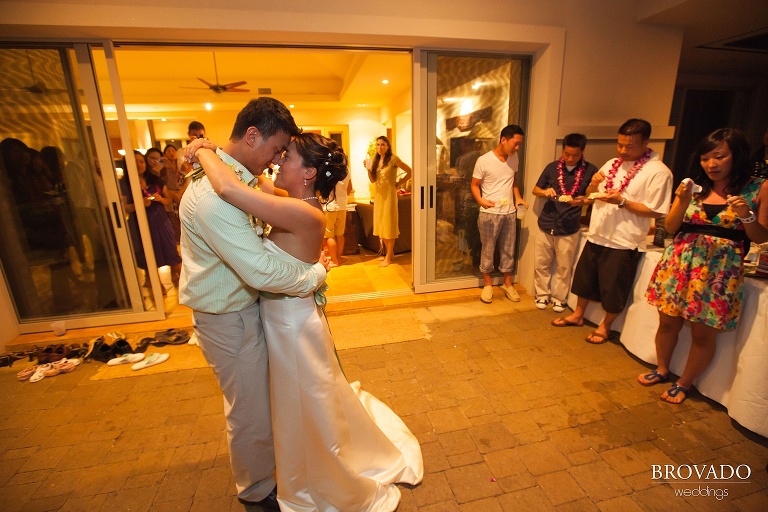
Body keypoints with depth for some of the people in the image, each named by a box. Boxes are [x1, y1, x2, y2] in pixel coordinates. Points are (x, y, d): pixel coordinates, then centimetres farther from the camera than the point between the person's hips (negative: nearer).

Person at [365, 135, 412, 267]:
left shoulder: (393, 159, -10)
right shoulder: (375, 160, 8)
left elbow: (410, 172, -10)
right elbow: (373, 180, 9)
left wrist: (398, 183, -7)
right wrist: (368, 169, -6)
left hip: (389, 195, -7)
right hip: (378, 195, 7)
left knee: (389, 225, -2)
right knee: (381, 225, 9)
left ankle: (388, 256, 5)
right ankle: (389, 252, 22)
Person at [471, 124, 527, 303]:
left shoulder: (514, 158, 5)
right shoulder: (483, 161, -12)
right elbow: (475, 185, -6)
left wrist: (518, 197, 2)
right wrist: (481, 200, -24)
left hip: (510, 213, 5)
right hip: (489, 213, -5)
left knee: (508, 250, 13)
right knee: (488, 250, 6)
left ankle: (507, 284, 28)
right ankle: (488, 284, 22)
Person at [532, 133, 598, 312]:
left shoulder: (590, 170, -4)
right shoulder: (552, 167, 2)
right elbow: (535, 190, 11)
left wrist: (582, 200, -20)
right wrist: (545, 192, -11)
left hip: (569, 228, -2)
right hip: (546, 224, 2)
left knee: (564, 267, 9)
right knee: (541, 263, 10)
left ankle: (559, 298, 26)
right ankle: (542, 294, 27)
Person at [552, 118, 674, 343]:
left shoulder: (658, 172, -10)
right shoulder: (611, 164, 8)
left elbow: (655, 211, -13)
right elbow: (591, 195, 13)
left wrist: (621, 201, -23)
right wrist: (594, 184, -9)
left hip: (623, 242, -6)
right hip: (596, 235, 6)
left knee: (613, 290, 7)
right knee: (585, 279, 18)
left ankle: (605, 327, 28)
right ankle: (578, 315, 37)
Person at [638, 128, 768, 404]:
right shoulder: (694, 186, 5)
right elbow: (670, 227, 3)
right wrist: (683, 201, -13)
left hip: (720, 268, -2)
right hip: (679, 262, 2)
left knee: (703, 333, 5)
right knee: (668, 322, 10)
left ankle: (684, 384, 25)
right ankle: (662, 370, 32)